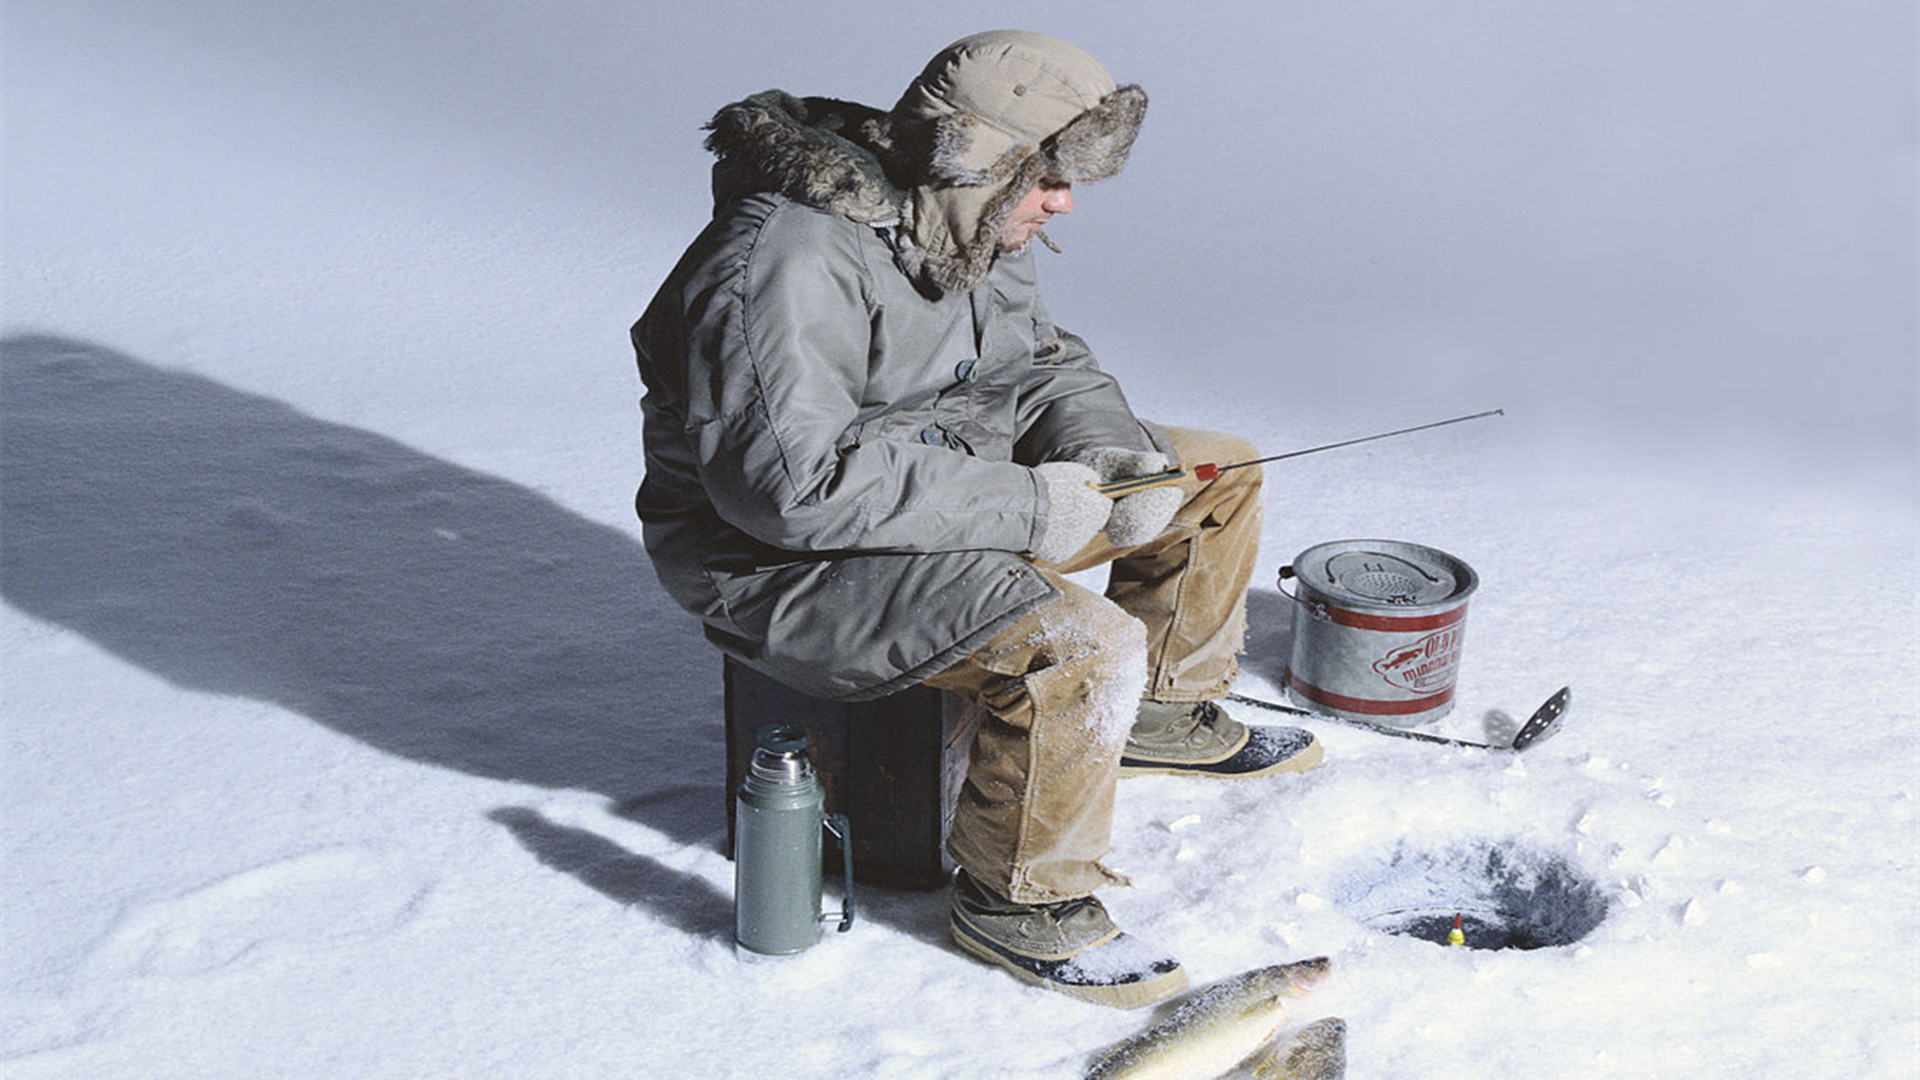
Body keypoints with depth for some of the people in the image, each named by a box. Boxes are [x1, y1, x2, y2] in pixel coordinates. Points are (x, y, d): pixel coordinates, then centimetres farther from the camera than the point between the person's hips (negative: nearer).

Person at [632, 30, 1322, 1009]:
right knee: (1081, 646, -32)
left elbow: (1040, 360, 15)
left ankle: (1162, 712, 28)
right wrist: (1026, 508, -30)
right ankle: (1018, 903, -9)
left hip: (951, 474, 10)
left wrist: (1103, 449, -8)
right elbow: (792, 481, -35)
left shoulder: (964, 225, 3)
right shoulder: (786, 265, -28)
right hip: (788, 560, -10)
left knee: (1218, 472, 9)